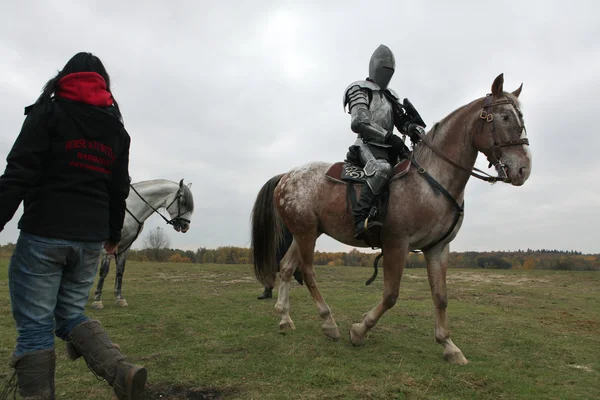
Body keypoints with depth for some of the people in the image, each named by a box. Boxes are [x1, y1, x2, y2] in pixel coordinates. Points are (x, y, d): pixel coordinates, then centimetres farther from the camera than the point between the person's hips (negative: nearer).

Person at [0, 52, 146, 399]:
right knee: (70, 314, 15)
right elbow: (119, 190, 14)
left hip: (43, 234, -5)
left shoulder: (48, 112, 1)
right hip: (91, 239, 5)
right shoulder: (117, 128, 14)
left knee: (34, 324, 3)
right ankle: (122, 370, -3)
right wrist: (113, 234, 24)